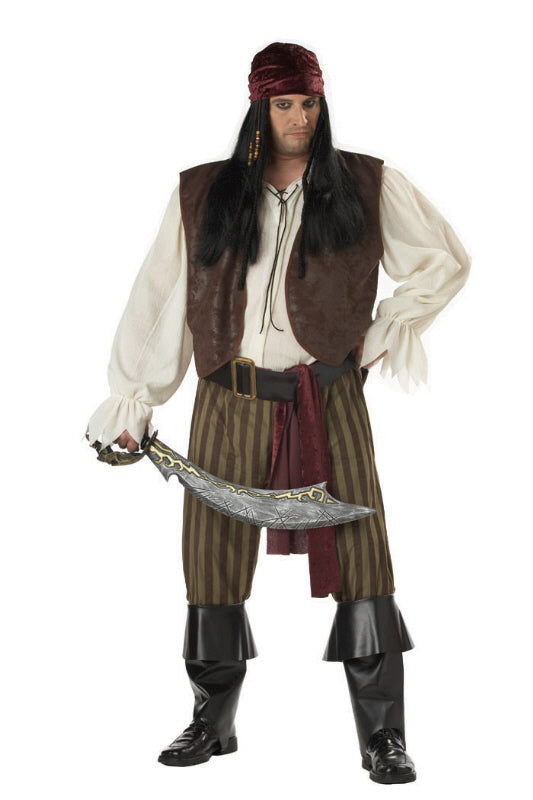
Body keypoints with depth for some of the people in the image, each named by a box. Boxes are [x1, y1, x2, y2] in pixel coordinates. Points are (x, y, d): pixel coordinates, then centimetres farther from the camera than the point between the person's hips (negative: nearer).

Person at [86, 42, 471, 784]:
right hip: (231, 406, 1)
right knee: (214, 563, 5)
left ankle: (384, 737, 6)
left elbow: (446, 260, 14)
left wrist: (386, 332, 6)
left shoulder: (367, 187, 5)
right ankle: (213, 722, 23)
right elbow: (158, 299, 8)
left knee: (360, 559, -5)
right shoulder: (203, 195, 8)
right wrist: (133, 399, 5)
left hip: (328, 402, -1)